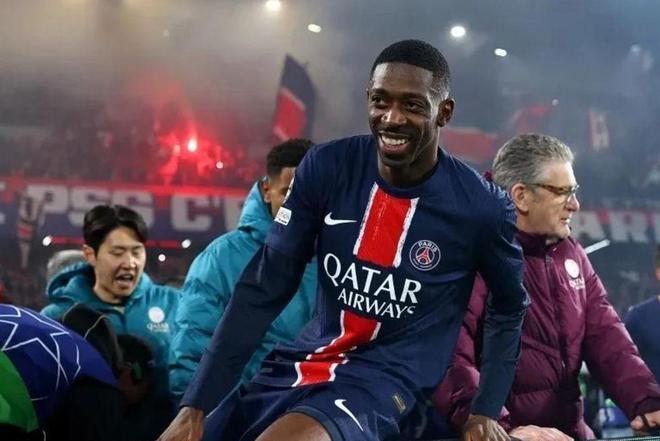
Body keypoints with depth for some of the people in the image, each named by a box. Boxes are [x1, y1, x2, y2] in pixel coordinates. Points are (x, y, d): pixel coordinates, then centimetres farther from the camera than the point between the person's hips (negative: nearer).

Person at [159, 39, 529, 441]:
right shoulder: (327, 167, -7)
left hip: (384, 378, -4)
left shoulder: (481, 207, -12)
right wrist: (196, 407, -10)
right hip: (303, 361, 4)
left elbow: (511, 306, 7)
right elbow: (265, 288, -5)